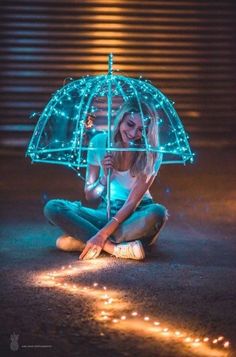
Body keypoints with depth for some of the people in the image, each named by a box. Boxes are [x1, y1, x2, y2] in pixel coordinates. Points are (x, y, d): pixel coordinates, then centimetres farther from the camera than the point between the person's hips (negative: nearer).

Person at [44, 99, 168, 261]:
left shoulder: (152, 155, -13)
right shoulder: (99, 142, -6)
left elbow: (132, 202, -18)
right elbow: (89, 196, -1)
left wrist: (103, 234, -28)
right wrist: (104, 178, -22)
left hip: (136, 215, -2)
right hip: (106, 212, 2)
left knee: (157, 212, -38)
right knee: (53, 208, -21)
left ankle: (82, 239, -30)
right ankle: (116, 247, -31)